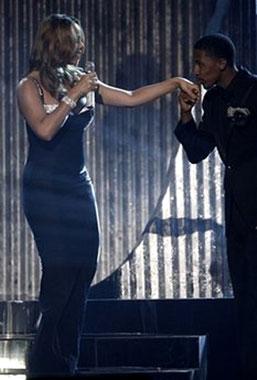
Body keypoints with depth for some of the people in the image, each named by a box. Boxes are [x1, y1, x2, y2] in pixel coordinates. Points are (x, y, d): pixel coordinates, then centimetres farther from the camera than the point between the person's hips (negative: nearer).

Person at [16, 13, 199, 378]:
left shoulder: (81, 80, 10)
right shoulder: (30, 87, -6)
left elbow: (131, 98, 13)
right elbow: (45, 130, -21)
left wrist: (175, 82, 10)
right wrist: (74, 95, -17)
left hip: (78, 187, 6)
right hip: (46, 192, -6)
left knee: (83, 270, 1)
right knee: (60, 273, -12)